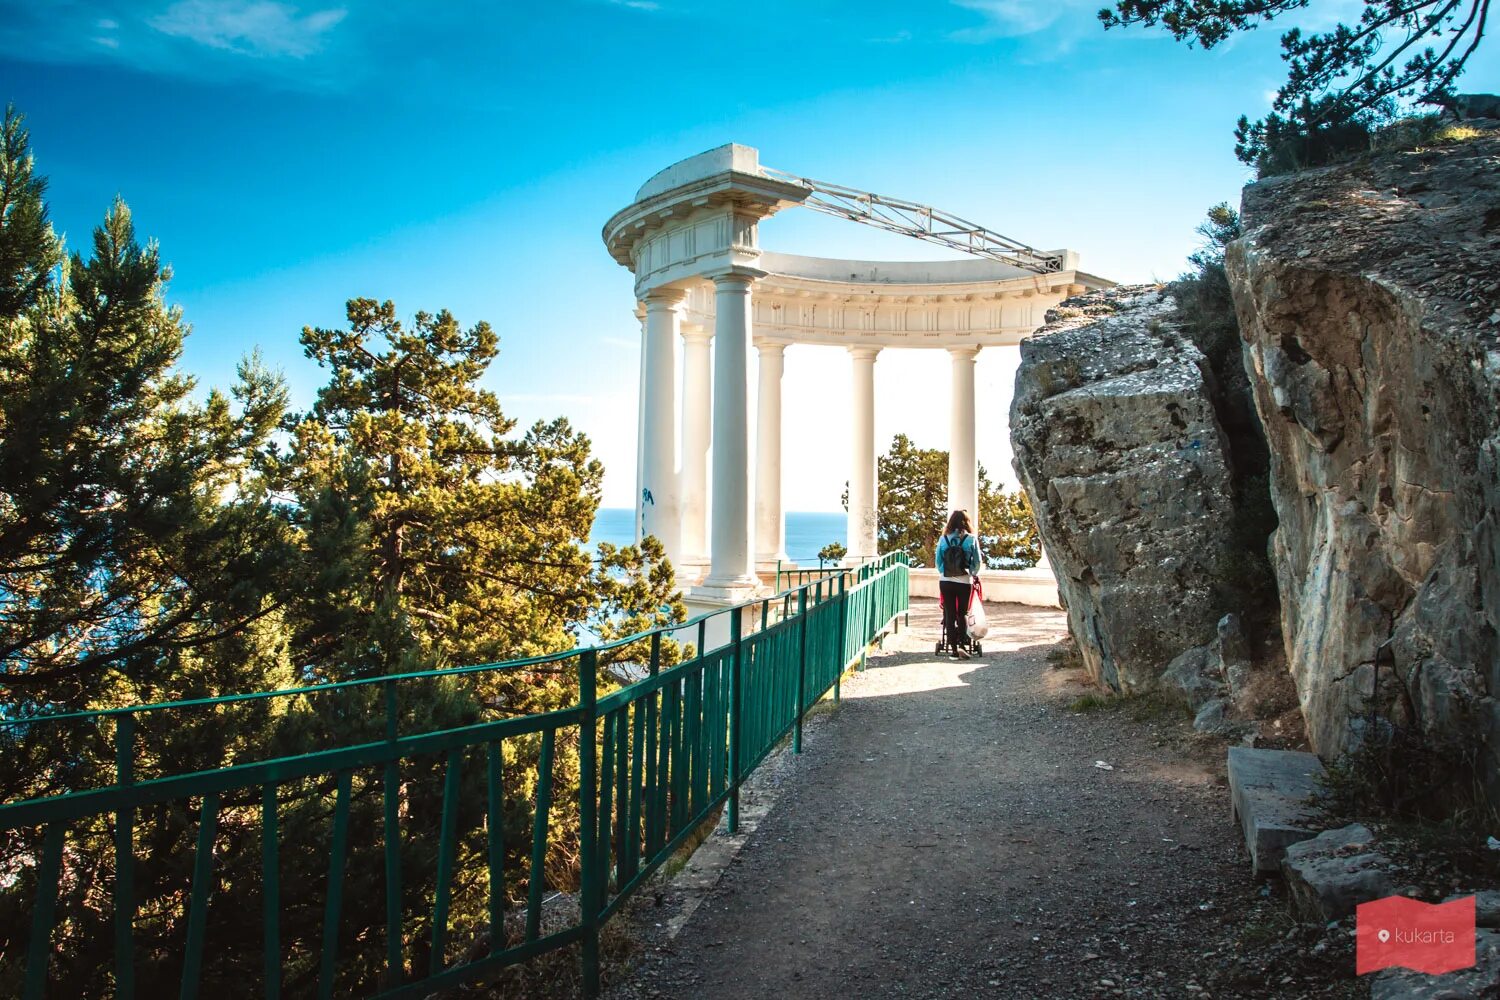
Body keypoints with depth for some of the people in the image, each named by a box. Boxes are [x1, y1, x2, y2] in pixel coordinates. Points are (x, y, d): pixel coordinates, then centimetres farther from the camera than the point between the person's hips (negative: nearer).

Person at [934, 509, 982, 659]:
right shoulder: (971, 539, -5)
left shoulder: (943, 539, -2)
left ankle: (953, 647, 9)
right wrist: (973, 574, 19)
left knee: (949, 614, 9)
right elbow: (977, 562, 0)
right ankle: (962, 644, -3)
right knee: (963, 613, 13)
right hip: (964, 582, -1)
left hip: (945, 581, 1)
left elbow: (938, 561, 3)